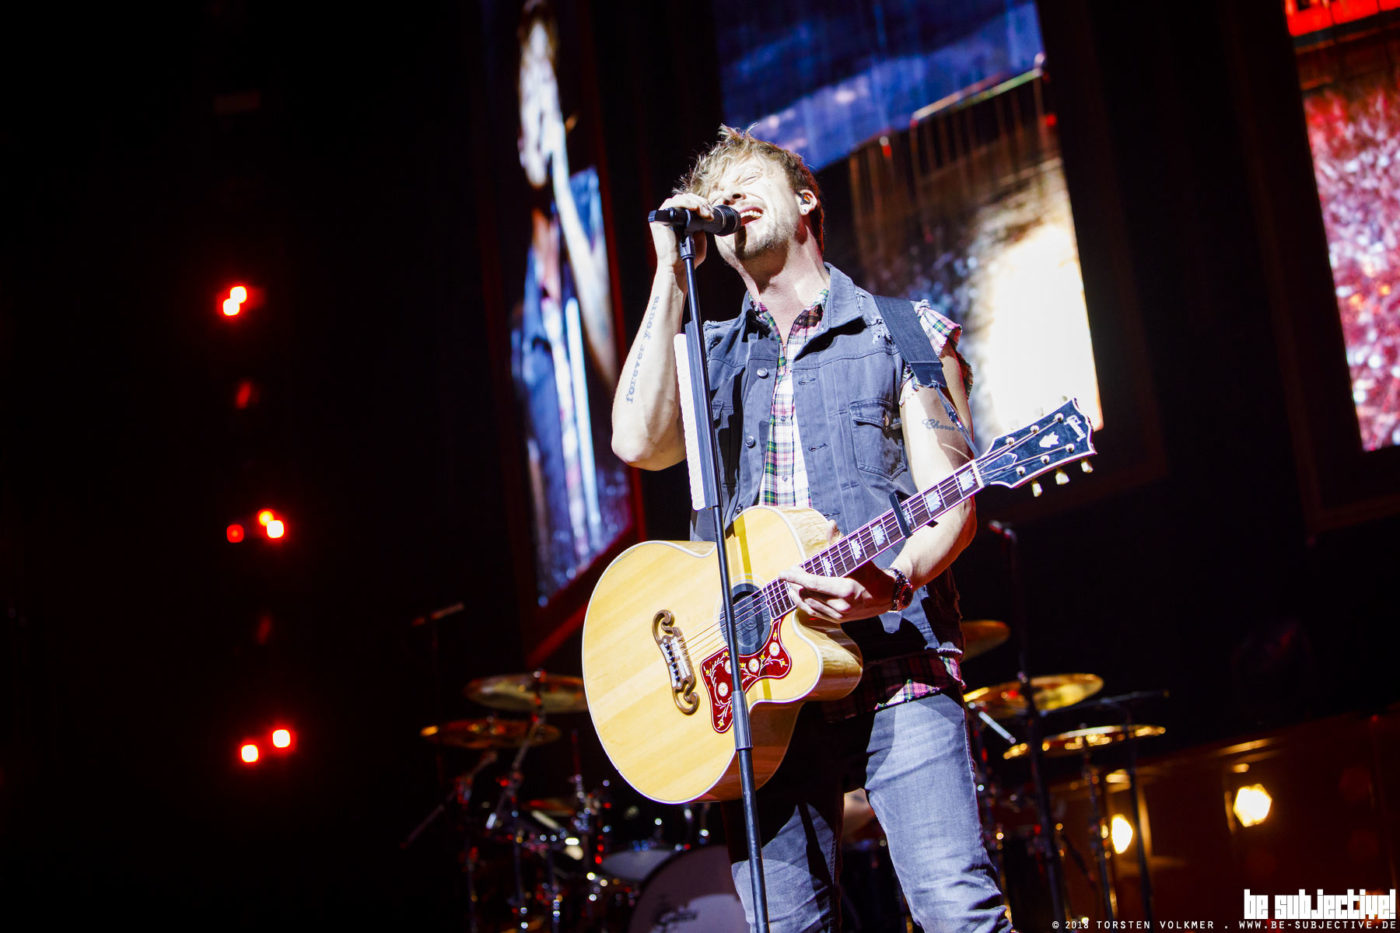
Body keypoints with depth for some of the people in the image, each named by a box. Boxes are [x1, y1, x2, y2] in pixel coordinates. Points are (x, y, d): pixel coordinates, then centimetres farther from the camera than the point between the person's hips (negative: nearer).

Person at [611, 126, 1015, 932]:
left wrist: (896, 581, -20)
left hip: (894, 663, -3)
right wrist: (673, 274, 4)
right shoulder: (709, 356, 21)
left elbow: (950, 500, 2)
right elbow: (641, 442, -1)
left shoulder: (903, 332, 12)